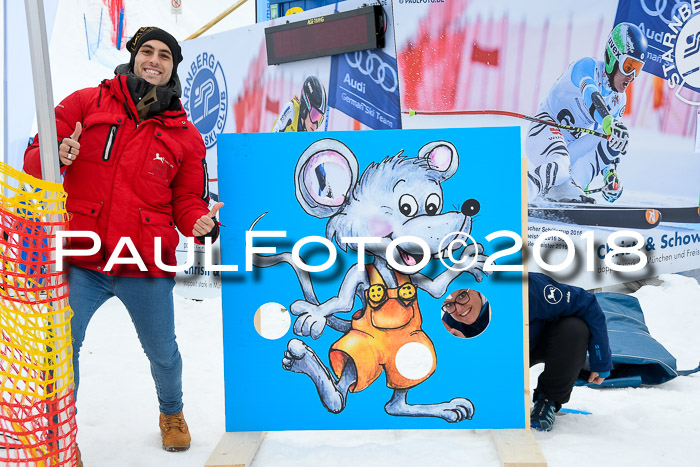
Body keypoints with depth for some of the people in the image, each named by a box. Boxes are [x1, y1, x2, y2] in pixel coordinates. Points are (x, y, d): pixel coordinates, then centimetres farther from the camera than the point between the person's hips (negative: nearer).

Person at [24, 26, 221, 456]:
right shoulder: (86, 103, 4)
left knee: (162, 353, 12)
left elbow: (187, 199, 9)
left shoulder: (185, 134, 9)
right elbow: (34, 160, 4)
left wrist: (200, 223, -13)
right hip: (80, 262, -1)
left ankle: (172, 413, 45)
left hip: (147, 267, 1)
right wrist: (54, 157, -20)